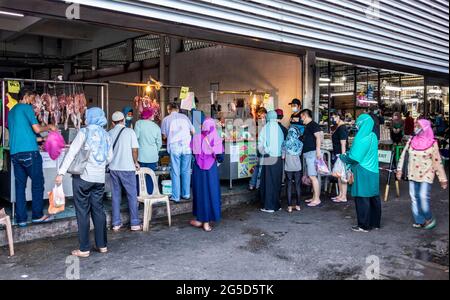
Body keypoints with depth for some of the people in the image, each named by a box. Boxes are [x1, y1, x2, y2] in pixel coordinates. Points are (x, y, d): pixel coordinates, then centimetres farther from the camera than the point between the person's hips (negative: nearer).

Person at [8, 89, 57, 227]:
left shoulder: (11, 111, 21)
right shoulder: (26, 107, -3)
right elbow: (37, 129, -8)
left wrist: (39, 140, 31)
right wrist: (49, 127, 11)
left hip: (15, 152, 7)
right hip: (29, 151, -7)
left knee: (20, 185, 7)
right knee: (37, 183, 3)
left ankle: (21, 218, 8)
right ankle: (37, 215, 7)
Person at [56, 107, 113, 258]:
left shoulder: (84, 132, -6)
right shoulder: (106, 135, 8)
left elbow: (72, 152, -12)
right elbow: (109, 158, 10)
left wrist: (61, 173, -12)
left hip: (83, 176, -5)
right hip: (100, 178, 5)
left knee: (83, 212, 2)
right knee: (98, 210, 12)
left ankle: (84, 249, 6)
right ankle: (102, 245, 18)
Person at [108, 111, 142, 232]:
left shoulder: (109, 133, 4)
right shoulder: (129, 131, -7)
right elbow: (135, 149, -10)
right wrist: (136, 162, 5)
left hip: (113, 168, 4)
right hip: (127, 168, -4)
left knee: (115, 195, 11)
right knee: (132, 195, 5)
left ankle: (116, 224, 15)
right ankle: (135, 223, 9)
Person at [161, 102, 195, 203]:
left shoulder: (166, 119, 7)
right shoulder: (184, 117, 13)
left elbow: (164, 136, 11)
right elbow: (193, 131, 15)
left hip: (174, 147, -2)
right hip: (187, 146, 2)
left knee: (175, 172, 1)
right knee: (186, 171, 10)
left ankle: (176, 197, 3)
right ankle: (186, 194, 16)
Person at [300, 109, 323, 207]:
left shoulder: (313, 125, -9)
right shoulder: (307, 126, 20)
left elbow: (318, 137, -19)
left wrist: (318, 150, -26)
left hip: (312, 153, -10)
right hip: (307, 154, 10)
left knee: (312, 176, -12)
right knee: (312, 176, 12)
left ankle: (317, 199, -10)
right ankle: (314, 197, 17)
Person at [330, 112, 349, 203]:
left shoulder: (342, 128, -14)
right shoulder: (338, 128, 16)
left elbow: (343, 144, -19)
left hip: (340, 154, -10)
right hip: (337, 154, 10)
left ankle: (343, 197, -2)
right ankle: (340, 195, 21)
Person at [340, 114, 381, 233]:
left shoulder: (362, 138, -18)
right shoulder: (373, 136, 8)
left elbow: (354, 157, -18)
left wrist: (343, 157, 0)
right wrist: (348, 153, 11)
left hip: (363, 173, -8)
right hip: (373, 172, 8)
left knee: (362, 199, 0)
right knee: (374, 197, 14)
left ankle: (364, 225, 7)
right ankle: (375, 223, 24)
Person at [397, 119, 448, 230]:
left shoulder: (432, 144, -8)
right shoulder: (411, 141, 3)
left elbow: (437, 162, -6)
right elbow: (403, 155, 9)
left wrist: (443, 179, -4)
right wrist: (399, 169, 4)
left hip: (426, 175, -4)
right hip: (413, 174, 4)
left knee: (423, 197, -14)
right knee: (414, 197, 4)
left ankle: (429, 219, 9)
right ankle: (419, 221, 16)